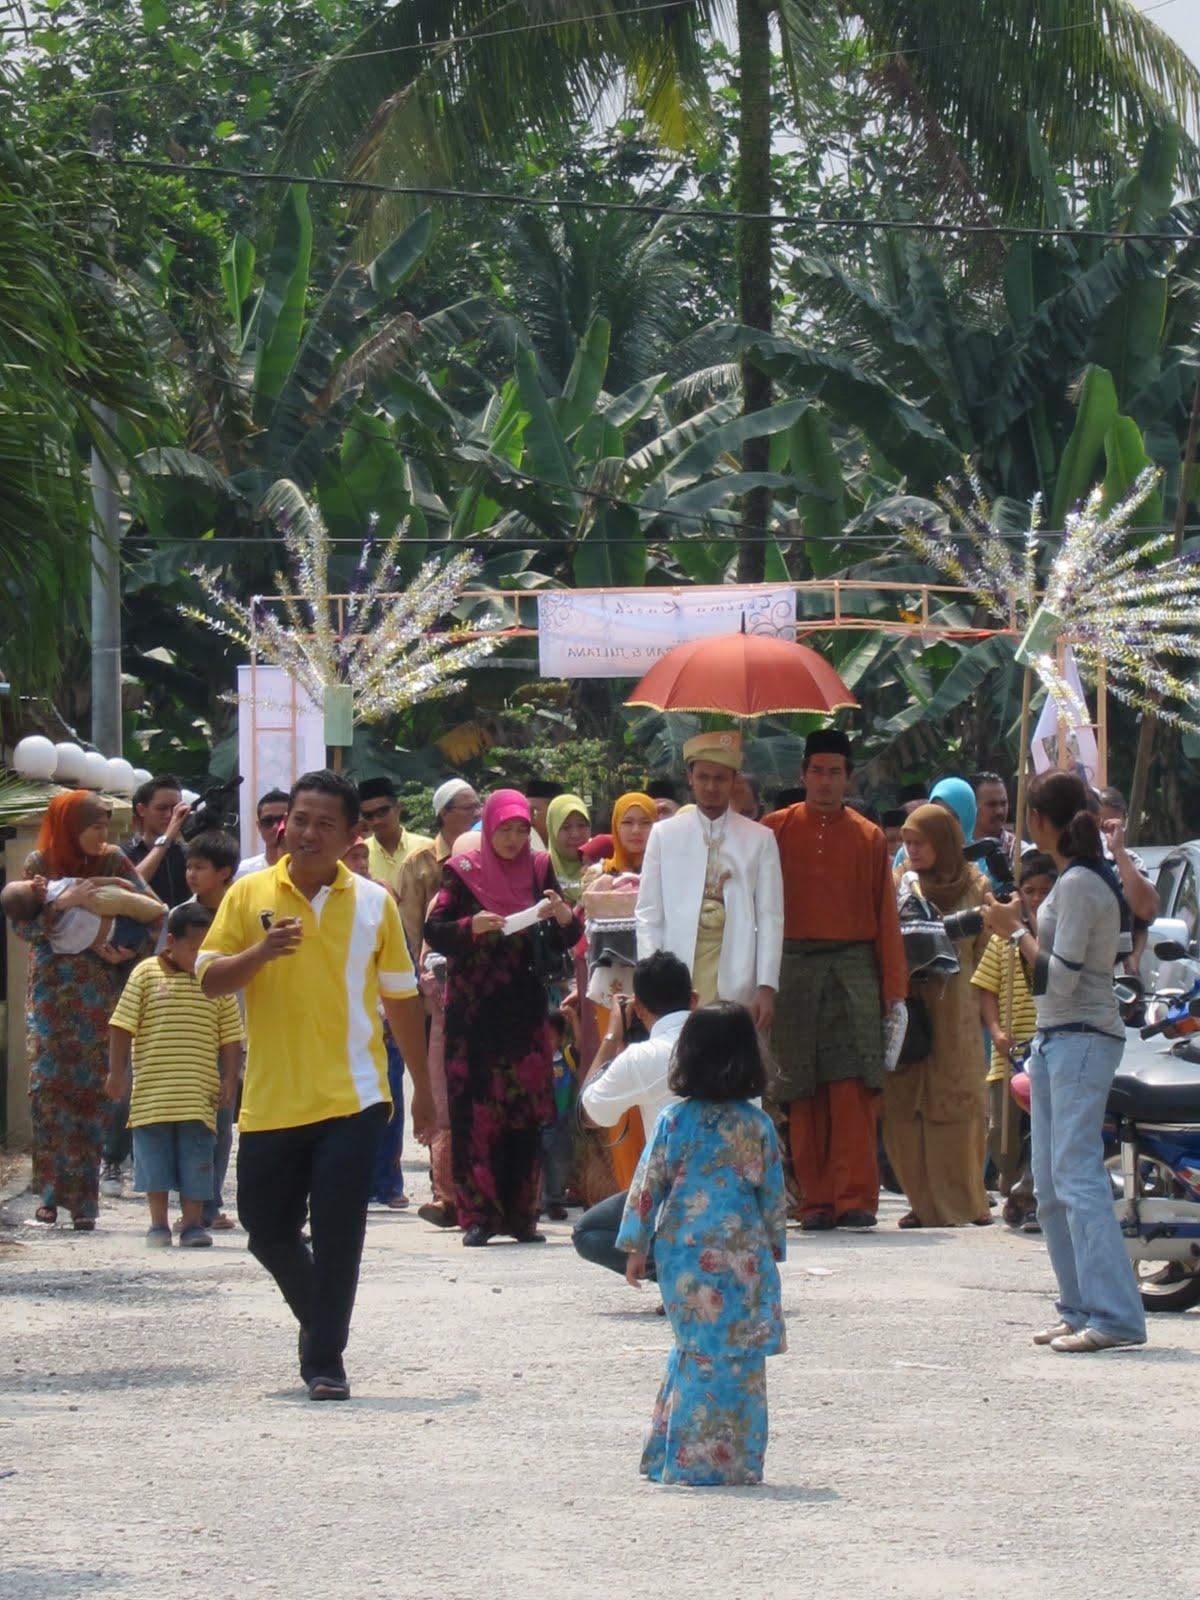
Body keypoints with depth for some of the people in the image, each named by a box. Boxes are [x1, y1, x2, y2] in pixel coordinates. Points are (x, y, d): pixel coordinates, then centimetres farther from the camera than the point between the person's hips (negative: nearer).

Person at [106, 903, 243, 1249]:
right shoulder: (146, 974, 0)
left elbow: (231, 1037, 8)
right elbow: (122, 1027, 1)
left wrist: (229, 1080, 1)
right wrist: (116, 1073, -2)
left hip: (199, 1096, 1)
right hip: (152, 1093, -1)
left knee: (196, 1162, 1)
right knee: (154, 1158, 4)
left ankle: (193, 1224, 8)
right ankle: (158, 1225, 12)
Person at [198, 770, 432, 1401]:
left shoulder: (373, 903, 3)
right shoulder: (249, 894, 3)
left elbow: (401, 997, 10)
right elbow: (210, 979, 0)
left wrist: (423, 1086, 13)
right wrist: (261, 951, -20)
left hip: (350, 1097, -2)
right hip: (270, 1099, 2)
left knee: (337, 1232, -8)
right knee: (266, 1229, 9)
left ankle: (325, 1360, -3)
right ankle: (320, 1317, 35)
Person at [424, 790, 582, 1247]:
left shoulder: (538, 870, 9)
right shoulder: (463, 871, 2)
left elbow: (560, 944, 9)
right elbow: (434, 931, -4)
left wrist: (564, 917, -13)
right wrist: (471, 926, -23)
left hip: (524, 1008, 2)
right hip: (472, 1008, -2)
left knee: (526, 1109, -1)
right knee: (474, 1110, -7)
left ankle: (520, 1213, 6)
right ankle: (478, 1215, -4)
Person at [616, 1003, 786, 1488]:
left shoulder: (673, 1121, -3)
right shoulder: (757, 1125, -2)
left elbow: (647, 1186, -1)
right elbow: (773, 1195, 3)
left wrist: (637, 1247, 7)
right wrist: (773, 1249, 15)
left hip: (682, 1252, 1)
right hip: (742, 1255, -1)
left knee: (694, 1350, 12)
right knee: (738, 1355, 3)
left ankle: (678, 1457, 15)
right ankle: (726, 1460, 2)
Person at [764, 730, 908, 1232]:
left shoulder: (868, 838, 9)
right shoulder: (777, 829, 8)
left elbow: (886, 915, 8)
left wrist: (895, 989, 3)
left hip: (853, 969, -1)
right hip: (794, 970, 1)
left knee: (852, 1087, -10)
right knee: (803, 1094, 1)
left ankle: (855, 1197, -11)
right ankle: (816, 1202, 5)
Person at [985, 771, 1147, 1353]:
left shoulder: (1079, 885, -15)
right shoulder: (1074, 878, 15)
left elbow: (1059, 978, -19)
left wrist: (1016, 931, -8)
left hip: (1082, 1039, -10)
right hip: (1055, 1039, 10)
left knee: (1076, 1175, -15)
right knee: (1051, 1185, 10)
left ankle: (1113, 1315, -18)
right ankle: (1080, 1309, 13)